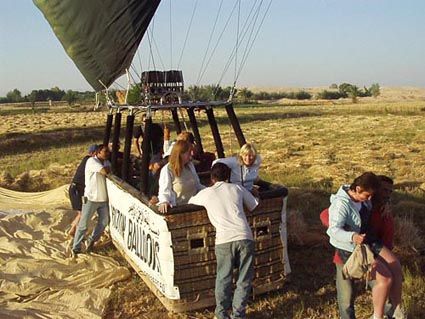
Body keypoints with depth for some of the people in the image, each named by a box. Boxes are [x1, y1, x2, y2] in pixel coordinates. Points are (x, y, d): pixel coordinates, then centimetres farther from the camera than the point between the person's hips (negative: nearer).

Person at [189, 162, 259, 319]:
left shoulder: (206, 193, 14)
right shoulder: (237, 188, 15)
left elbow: (190, 202, 32)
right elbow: (254, 205, 24)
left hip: (224, 240, 0)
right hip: (245, 237, 1)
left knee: (223, 279, 16)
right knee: (244, 280, 13)